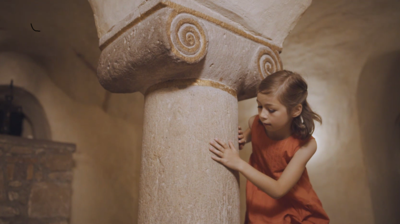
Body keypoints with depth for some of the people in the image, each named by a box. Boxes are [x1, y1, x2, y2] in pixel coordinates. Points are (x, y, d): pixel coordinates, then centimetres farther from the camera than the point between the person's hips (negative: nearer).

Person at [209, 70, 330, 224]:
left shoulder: (305, 145, -25)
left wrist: (239, 164, -40)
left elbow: (278, 190, -31)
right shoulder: (255, 123, -16)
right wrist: (243, 138, -13)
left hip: (297, 210, -2)